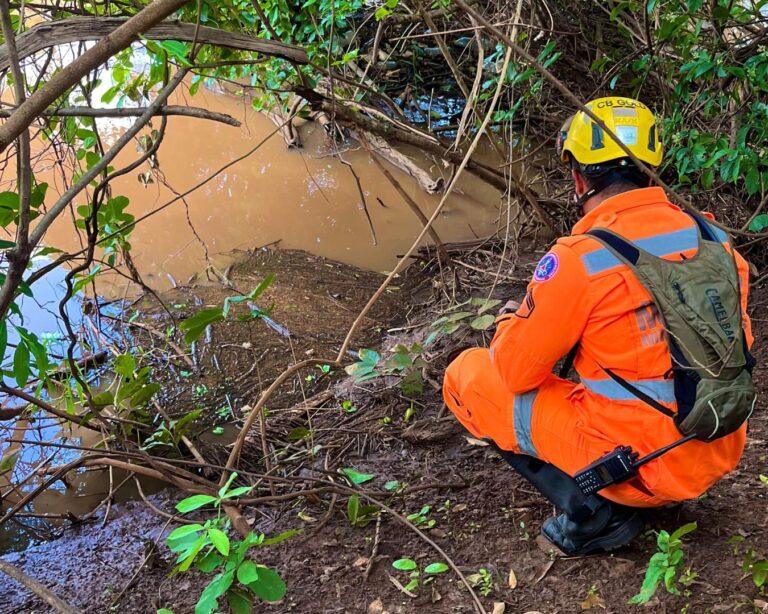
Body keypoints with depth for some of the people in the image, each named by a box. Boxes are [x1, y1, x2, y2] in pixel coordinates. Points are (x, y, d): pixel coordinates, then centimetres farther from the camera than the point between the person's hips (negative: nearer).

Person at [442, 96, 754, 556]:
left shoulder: (579, 259, -20)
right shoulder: (711, 236, -1)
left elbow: (515, 370, -10)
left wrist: (510, 322, 14)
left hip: (641, 466, -7)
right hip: (720, 455, 7)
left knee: (467, 376, 4)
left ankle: (593, 511, -2)